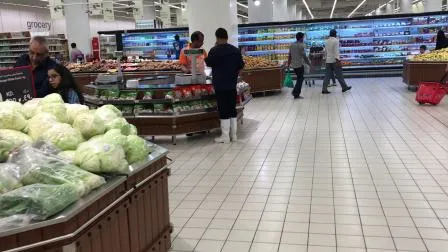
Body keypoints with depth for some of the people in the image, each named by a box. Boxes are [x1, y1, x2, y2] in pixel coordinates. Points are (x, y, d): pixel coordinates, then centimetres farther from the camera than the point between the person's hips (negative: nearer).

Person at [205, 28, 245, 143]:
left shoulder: (215, 50, -11)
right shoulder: (236, 50, 4)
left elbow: (208, 63, 4)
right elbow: (241, 66, 9)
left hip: (220, 85, -5)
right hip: (232, 84, 5)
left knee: (223, 110, -1)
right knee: (232, 109, 11)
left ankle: (225, 136, 2)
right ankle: (233, 135, 18)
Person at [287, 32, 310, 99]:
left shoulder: (292, 45, 8)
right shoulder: (301, 45, -13)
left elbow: (289, 56, 11)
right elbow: (304, 56, -14)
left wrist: (289, 64, 17)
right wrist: (308, 63, -3)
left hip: (293, 65, 7)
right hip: (300, 65, -7)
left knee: (299, 78, 20)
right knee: (300, 79, 1)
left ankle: (295, 92, 19)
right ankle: (296, 94, -2)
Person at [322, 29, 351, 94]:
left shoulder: (327, 41, 12)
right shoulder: (336, 40, -10)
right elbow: (336, 51, -17)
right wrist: (338, 60, -19)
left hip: (328, 60, 6)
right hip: (334, 60, -6)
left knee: (328, 75, 4)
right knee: (339, 75, 3)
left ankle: (324, 89, -2)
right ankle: (344, 87, 15)